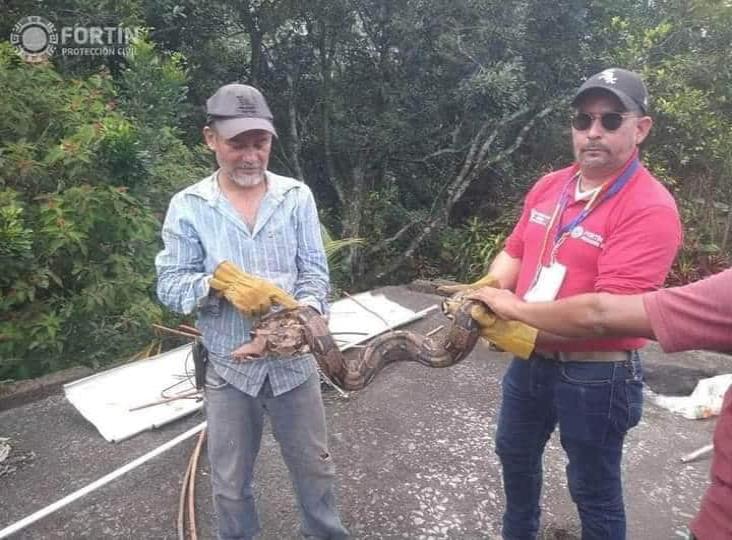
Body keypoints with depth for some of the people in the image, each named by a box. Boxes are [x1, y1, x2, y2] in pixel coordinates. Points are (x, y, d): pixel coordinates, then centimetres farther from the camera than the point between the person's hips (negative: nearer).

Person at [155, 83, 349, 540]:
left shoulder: (297, 196, -3)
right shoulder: (188, 206, -5)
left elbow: (315, 271, -3)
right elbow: (169, 286, -6)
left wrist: (306, 313, -24)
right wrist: (221, 280, -25)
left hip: (294, 359, 1)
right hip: (229, 366, 0)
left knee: (315, 467, 18)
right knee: (231, 482, 17)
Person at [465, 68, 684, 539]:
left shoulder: (650, 208, -21)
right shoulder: (549, 186, 1)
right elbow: (515, 252, 9)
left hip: (596, 375, -7)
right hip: (531, 359, 8)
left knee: (594, 490, 14)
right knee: (515, 455, 27)